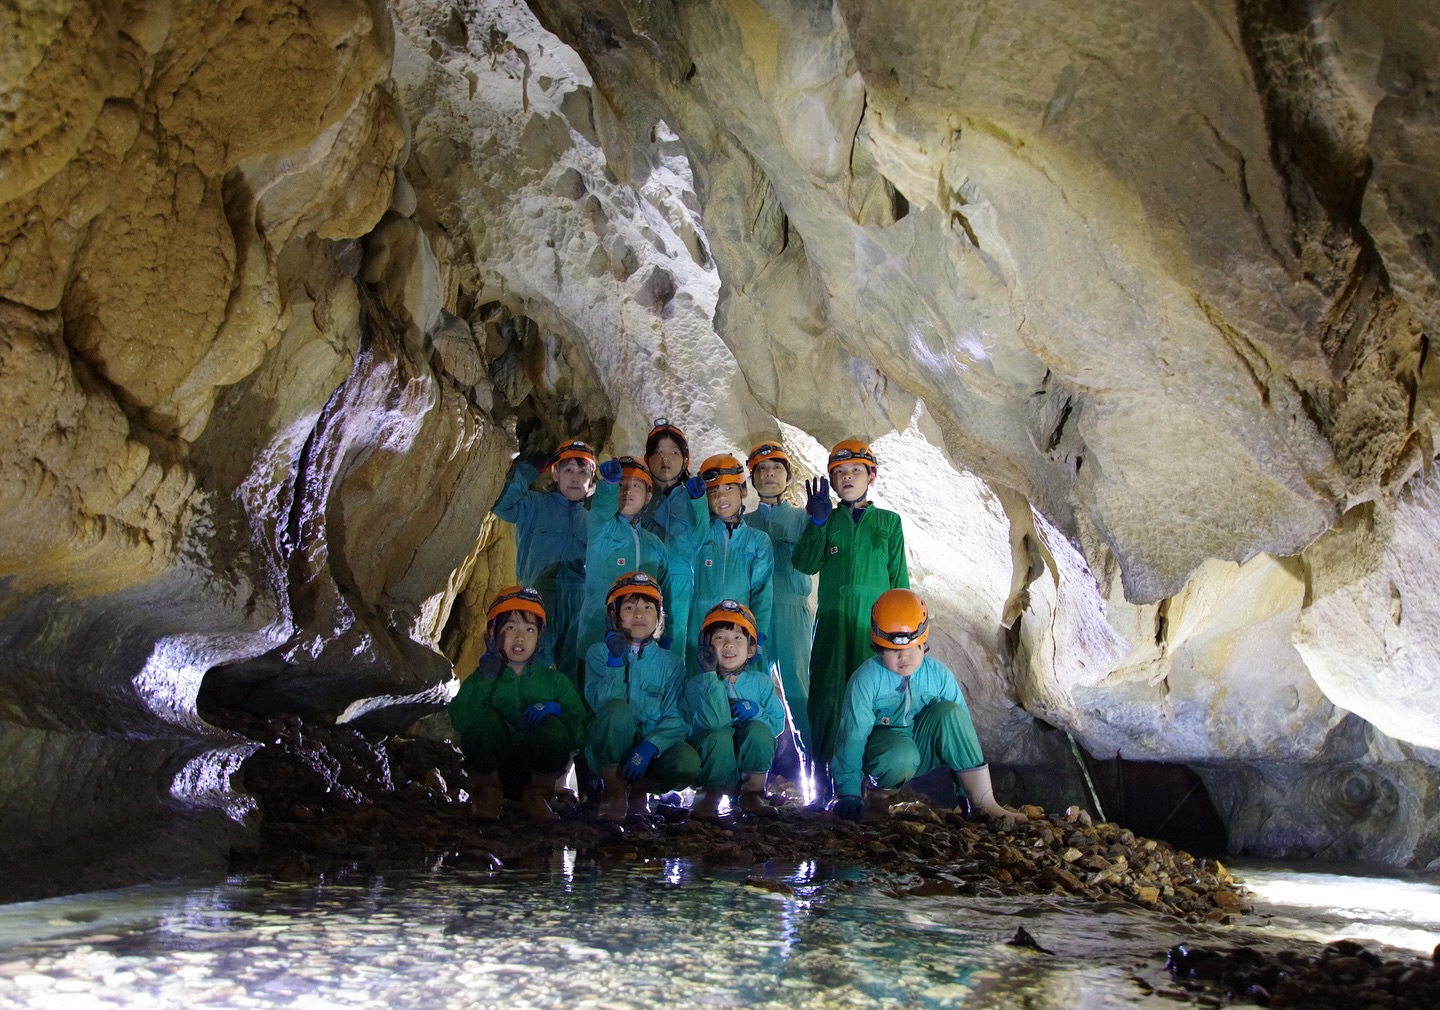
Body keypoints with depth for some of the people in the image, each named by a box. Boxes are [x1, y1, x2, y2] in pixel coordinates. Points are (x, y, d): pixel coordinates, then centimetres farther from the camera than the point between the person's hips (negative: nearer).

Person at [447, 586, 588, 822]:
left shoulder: (554, 680, 1)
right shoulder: (482, 678, 0)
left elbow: (579, 735, -7)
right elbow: (459, 720, -22)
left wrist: (557, 709, -25)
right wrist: (485, 677, -28)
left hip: (538, 768, 1)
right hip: (495, 766, 0)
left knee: (553, 727, -28)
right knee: (485, 720, -28)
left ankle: (539, 793, -3)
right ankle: (489, 788, -3)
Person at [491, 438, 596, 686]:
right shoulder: (535, 505, 6)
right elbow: (503, 505, -13)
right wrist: (526, 470, -14)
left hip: (581, 604, 3)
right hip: (539, 597, -3)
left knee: (574, 672, 5)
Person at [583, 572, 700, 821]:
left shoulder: (669, 662, 5)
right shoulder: (600, 652, 2)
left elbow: (674, 718, -6)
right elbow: (602, 704, -12)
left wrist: (650, 746, -24)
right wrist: (615, 663, -23)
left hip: (651, 749, 1)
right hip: (609, 752, -1)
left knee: (688, 762, -32)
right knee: (617, 708, -33)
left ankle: (639, 789, 0)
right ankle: (613, 789, -14)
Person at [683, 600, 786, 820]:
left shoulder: (761, 681, 3)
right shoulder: (696, 684, -9)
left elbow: (778, 724, 0)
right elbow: (715, 722, -26)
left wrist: (755, 711, -19)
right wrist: (711, 676, -27)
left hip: (751, 761, 2)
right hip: (713, 761, -2)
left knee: (759, 729, -28)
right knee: (720, 735, -34)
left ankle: (753, 793, -8)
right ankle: (713, 796, -10)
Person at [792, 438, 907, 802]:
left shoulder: (888, 522, 11)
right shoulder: (826, 520, 12)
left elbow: (899, 577, 11)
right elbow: (805, 564, -2)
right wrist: (818, 521, -11)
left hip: (875, 619, 0)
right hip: (833, 618, 1)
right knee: (827, 693, -2)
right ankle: (822, 774, 6)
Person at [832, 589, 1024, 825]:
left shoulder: (939, 675, -8)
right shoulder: (866, 680, -18)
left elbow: (961, 728, -3)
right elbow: (853, 734, -20)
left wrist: (974, 777, -4)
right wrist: (849, 798, -23)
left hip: (922, 749, 4)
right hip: (880, 747, -4)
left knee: (949, 712, -25)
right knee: (901, 757, -40)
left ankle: (983, 801, -23)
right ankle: (880, 795, -4)